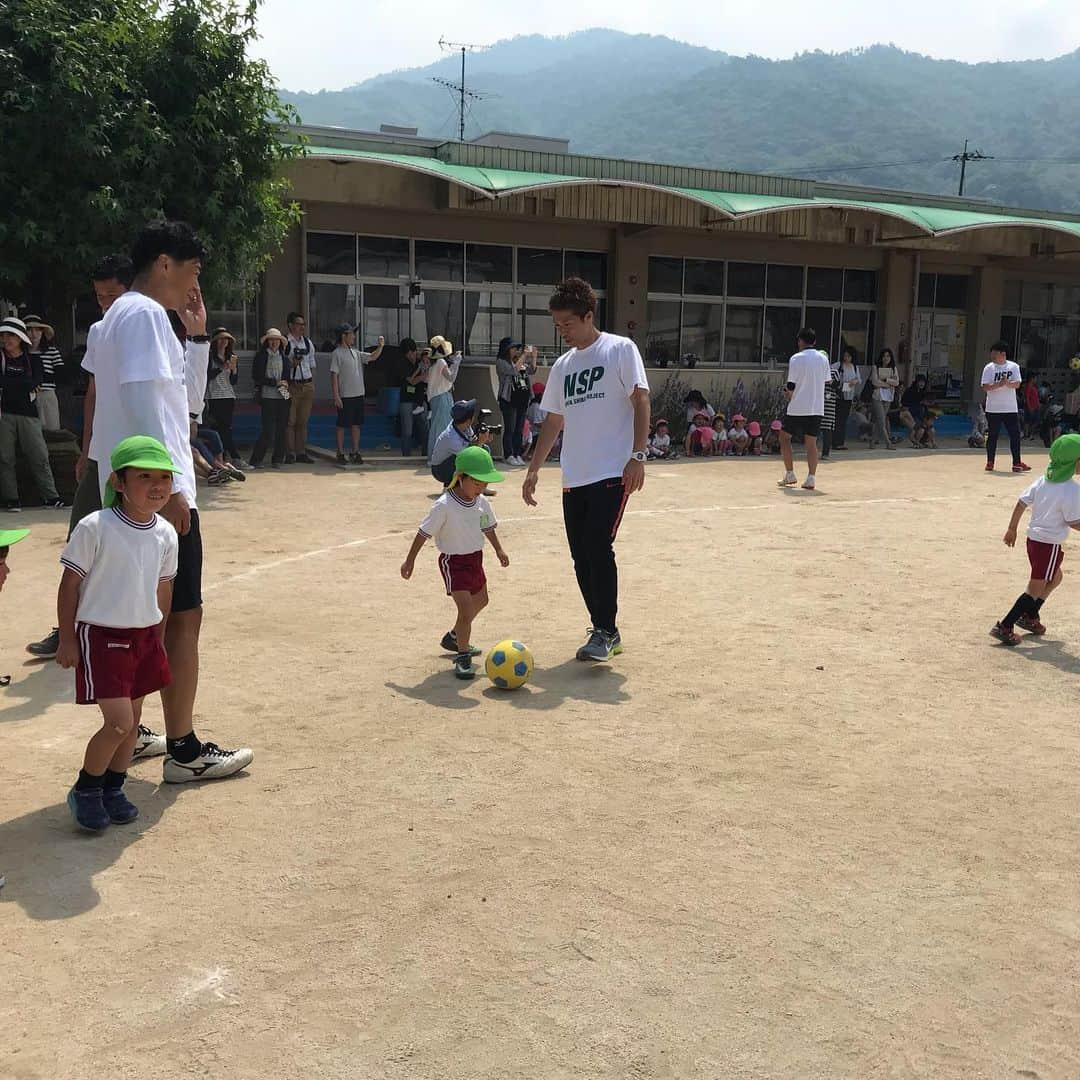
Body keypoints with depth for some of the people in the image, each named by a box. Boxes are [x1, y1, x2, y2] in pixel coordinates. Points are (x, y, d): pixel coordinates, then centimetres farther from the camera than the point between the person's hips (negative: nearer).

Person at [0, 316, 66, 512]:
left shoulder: (32, 361, 10)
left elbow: (35, 382, -8)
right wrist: (22, 385, -10)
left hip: (28, 413, 0)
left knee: (39, 455, -2)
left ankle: (50, 496, 3)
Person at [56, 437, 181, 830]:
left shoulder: (166, 534, -1)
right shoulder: (95, 528, -17)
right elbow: (70, 584, -10)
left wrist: (159, 637, 17)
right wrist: (67, 640, -7)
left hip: (145, 635, 6)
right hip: (101, 635, -6)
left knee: (133, 719, 12)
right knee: (118, 722, -10)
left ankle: (112, 789, 30)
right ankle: (85, 791, 12)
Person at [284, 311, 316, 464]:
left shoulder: (308, 342, 13)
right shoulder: (285, 342, -5)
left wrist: (312, 386, 13)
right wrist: (291, 364, -21)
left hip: (307, 384, 6)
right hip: (291, 385, -5)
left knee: (303, 421, 9)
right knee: (290, 421, -4)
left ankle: (301, 452, 15)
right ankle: (290, 453, 1)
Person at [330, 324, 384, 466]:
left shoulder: (355, 352, 13)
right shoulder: (337, 353, -8)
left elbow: (373, 357, 16)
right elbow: (334, 376, -12)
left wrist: (380, 346, -4)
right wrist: (336, 397, -17)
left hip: (358, 395, 7)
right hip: (345, 396, -7)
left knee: (356, 425, 10)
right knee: (342, 425, 1)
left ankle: (355, 453, 17)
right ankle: (341, 454, 8)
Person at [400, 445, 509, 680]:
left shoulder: (482, 502, -4)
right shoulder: (444, 506, -23)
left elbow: (488, 527, 15)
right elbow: (424, 533, -16)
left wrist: (498, 550, 20)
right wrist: (410, 560, -11)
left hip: (475, 557, 8)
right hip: (453, 561, -8)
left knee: (480, 601, 24)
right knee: (466, 607, -16)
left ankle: (455, 638, 45)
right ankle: (462, 656, -1)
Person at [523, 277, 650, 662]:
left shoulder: (620, 349, -2)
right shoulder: (562, 365, 16)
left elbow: (640, 401, -8)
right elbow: (554, 421, 21)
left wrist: (637, 455, -17)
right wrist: (534, 469, 17)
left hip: (612, 473, -7)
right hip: (573, 477, 7)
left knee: (599, 549, -14)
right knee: (582, 558, 6)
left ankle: (605, 632, -3)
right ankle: (604, 630, 18)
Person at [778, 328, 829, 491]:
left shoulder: (796, 359, -9)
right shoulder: (823, 358, 5)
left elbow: (791, 387, -10)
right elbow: (826, 381, 12)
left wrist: (788, 394, 11)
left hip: (797, 408, -4)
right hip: (817, 407, 4)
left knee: (784, 437, 12)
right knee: (811, 443, 6)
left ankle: (790, 475, 11)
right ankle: (811, 478, -1)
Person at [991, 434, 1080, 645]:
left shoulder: (1044, 480, 2)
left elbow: (1021, 502, 5)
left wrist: (1012, 529, 15)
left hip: (1033, 538, 9)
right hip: (1050, 544, -9)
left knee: (1055, 578, 28)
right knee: (1036, 588, 1)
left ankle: (1029, 616, 32)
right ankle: (1004, 627, -2)